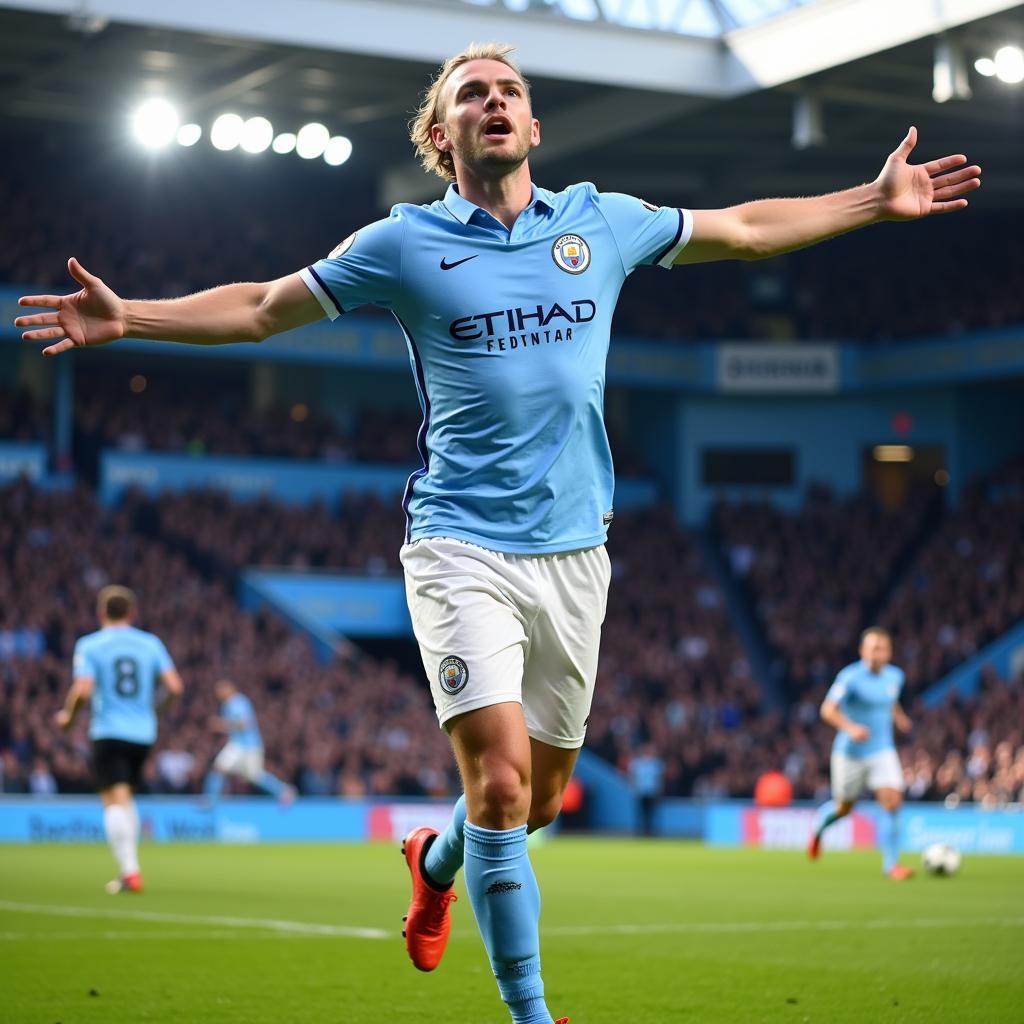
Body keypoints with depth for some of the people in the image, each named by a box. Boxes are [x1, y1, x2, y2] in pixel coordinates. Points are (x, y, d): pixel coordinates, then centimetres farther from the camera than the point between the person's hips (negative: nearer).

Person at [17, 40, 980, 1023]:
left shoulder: (603, 222, 8)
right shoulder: (404, 244, 1)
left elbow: (743, 228, 20)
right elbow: (263, 307, 7)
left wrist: (876, 201, 20)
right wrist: (129, 317, -2)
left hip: (574, 550, 4)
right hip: (461, 547, -3)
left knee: (540, 794, 12)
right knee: (500, 774, -18)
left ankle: (436, 860, 47)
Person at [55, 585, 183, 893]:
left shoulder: (89, 645, -4)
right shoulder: (151, 643, 5)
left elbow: (83, 690, -16)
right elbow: (175, 686, -2)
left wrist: (67, 714, 3)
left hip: (108, 732, -4)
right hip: (143, 733, 4)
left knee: (115, 800, -8)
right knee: (127, 798, 20)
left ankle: (130, 870, -20)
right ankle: (128, 866, 17)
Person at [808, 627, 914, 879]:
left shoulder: (895, 676, 2)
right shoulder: (850, 677, -16)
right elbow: (828, 709, -22)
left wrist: (898, 715, 12)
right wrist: (850, 728, -36)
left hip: (883, 751, 3)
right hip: (850, 752, -3)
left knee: (893, 801, -14)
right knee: (844, 808, 11)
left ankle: (891, 863, -6)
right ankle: (820, 825, 47)